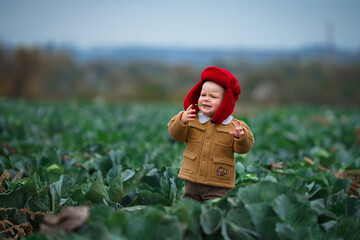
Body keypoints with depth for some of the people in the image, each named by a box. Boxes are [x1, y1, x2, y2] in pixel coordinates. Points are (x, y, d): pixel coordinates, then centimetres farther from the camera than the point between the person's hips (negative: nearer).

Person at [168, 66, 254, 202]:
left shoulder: (234, 126, -4)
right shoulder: (192, 119, 3)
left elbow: (243, 148, -9)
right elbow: (177, 135, -2)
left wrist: (241, 137, -31)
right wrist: (181, 121, -22)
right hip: (191, 183, 3)